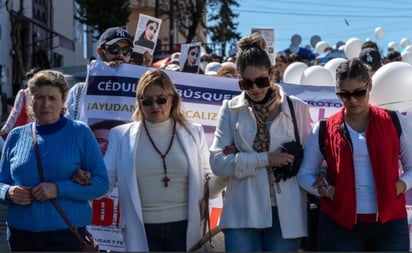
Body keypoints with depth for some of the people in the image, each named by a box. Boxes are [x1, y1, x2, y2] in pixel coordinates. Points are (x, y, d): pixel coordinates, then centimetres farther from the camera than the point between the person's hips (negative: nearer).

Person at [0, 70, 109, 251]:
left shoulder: (80, 133, -1)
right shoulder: (16, 136, 8)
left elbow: (101, 183, -5)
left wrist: (58, 189, -17)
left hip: (66, 232, -3)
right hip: (21, 234, 3)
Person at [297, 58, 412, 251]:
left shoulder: (395, 123, 5)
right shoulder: (324, 130, 5)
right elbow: (305, 174, 11)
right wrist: (325, 191, -8)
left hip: (389, 223, 0)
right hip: (339, 225, 0)